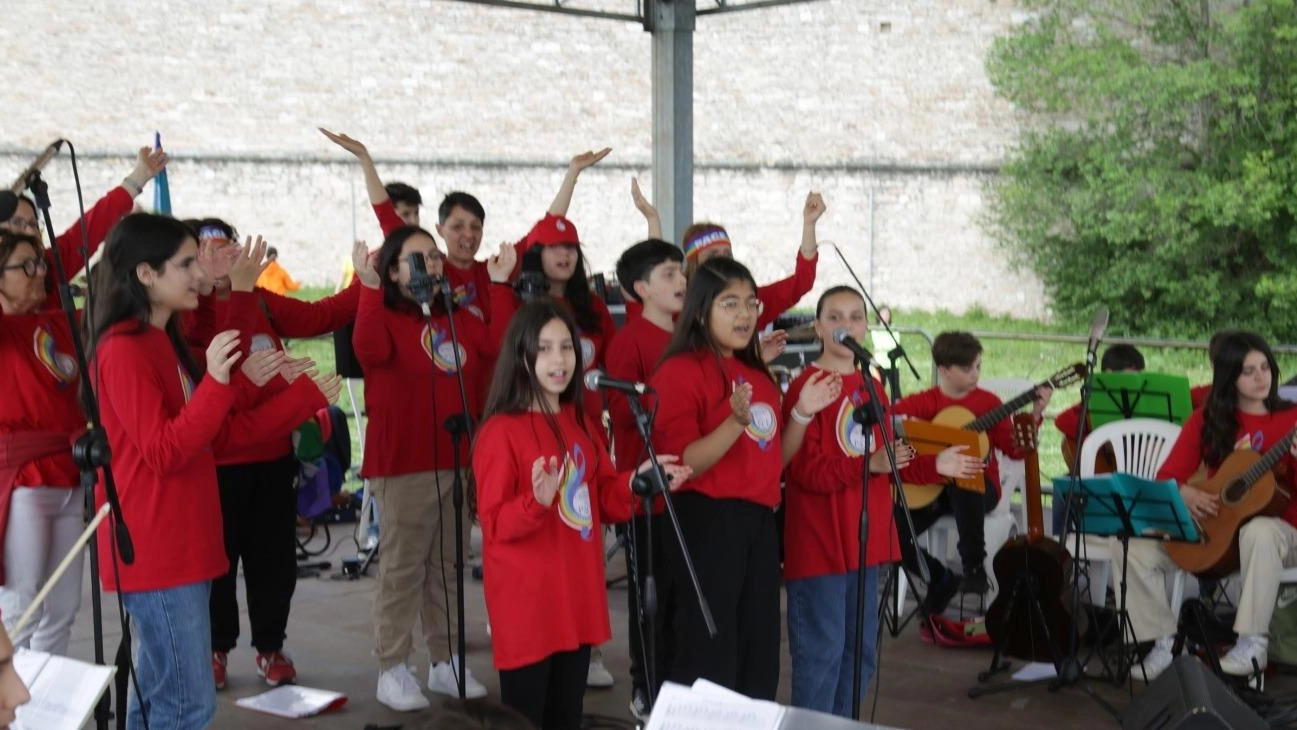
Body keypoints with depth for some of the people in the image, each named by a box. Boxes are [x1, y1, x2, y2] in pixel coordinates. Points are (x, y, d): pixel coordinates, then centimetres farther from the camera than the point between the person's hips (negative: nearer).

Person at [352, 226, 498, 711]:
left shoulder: (458, 318, 13)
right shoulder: (384, 316, -5)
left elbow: (498, 346, 0)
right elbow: (370, 351, -27)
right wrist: (369, 288, -30)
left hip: (459, 460, 6)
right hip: (403, 465, -6)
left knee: (447, 564, 12)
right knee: (402, 565, -2)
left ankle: (445, 662, 21)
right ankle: (392, 670, 4)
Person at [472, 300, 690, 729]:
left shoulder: (580, 424, 10)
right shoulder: (501, 431, -12)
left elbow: (603, 498, 15)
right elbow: (494, 525, -14)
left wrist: (639, 481, -3)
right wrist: (538, 501, -32)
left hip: (578, 595, 7)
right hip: (526, 602, -7)